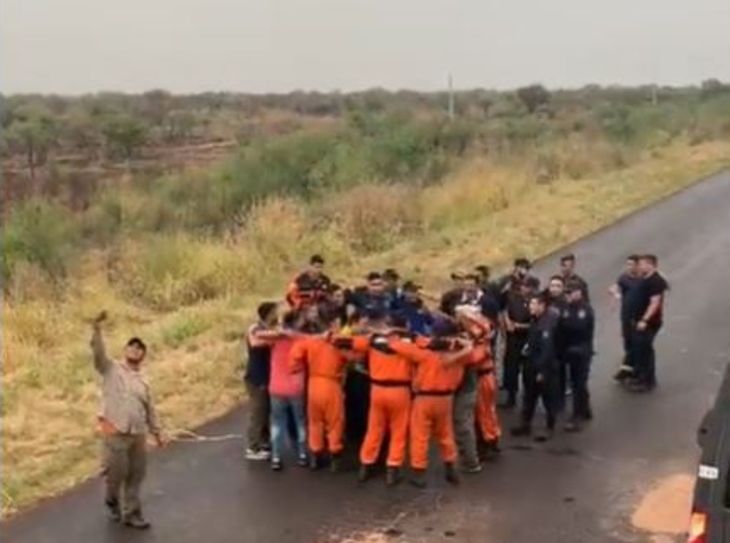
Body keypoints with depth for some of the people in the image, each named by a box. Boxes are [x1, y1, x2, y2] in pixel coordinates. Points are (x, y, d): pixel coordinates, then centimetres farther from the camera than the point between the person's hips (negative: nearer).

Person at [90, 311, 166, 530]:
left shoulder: (143, 382, 17)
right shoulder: (111, 369, 4)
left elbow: (150, 410, 22)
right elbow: (98, 352, -14)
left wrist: (157, 433, 19)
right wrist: (97, 328, -29)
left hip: (138, 435, 5)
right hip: (116, 433, -5)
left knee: (135, 476, 9)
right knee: (116, 473, 1)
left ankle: (131, 514, 22)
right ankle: (112, 501, 31)